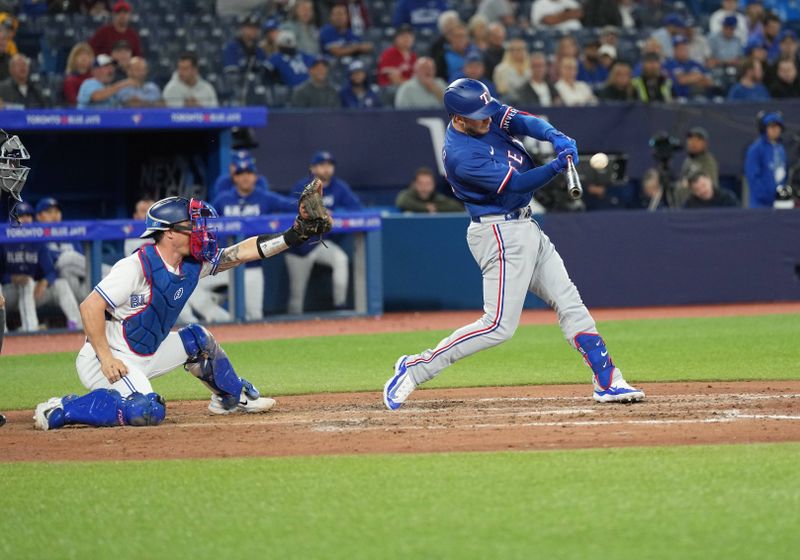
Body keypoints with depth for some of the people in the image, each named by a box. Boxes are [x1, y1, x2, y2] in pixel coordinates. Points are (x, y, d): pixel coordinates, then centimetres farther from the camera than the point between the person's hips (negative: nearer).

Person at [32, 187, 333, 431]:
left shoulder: (193, 265, 3)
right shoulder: (138, 266, -22)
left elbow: (242, 252, 5)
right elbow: (90, 306, -24)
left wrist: (294, 235, -4)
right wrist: (106, 359, -28)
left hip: (146, 354, 9)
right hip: (109, 358, -9)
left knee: (197, 339, 16)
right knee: (148, 412, -29)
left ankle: (233, 397, 38)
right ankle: (60, 411, -19)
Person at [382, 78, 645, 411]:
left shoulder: (487, 114, 2)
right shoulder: (461, 156, -23)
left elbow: (523, 121, -8)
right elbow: (516, 184, -24)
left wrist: (554, 136, -27)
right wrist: (558, 165, -32)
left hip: (524, 228, 10)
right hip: (501, 234, -10)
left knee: (570, 304, 8)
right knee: (499, 326, -13)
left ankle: (608, 382, 11)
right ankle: (416, 368, -7)